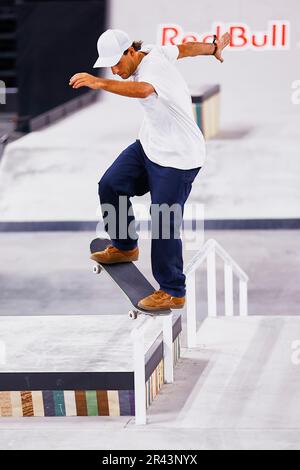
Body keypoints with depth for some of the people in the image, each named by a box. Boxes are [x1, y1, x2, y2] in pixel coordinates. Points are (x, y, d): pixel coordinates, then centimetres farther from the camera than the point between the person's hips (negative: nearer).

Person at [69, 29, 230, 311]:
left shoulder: (152, 65, -29)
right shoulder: (152, 52, -2)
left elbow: (143, 89, -52)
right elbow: (184, 48, 17)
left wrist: (99, 83, -64)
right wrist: (214, 49, 36)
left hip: (177, 159, -10)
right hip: (149, 145, 10)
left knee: (164, 225, -7)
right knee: (111, 185, 5)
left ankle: (172, 292, 5)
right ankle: (125, 247, 26)